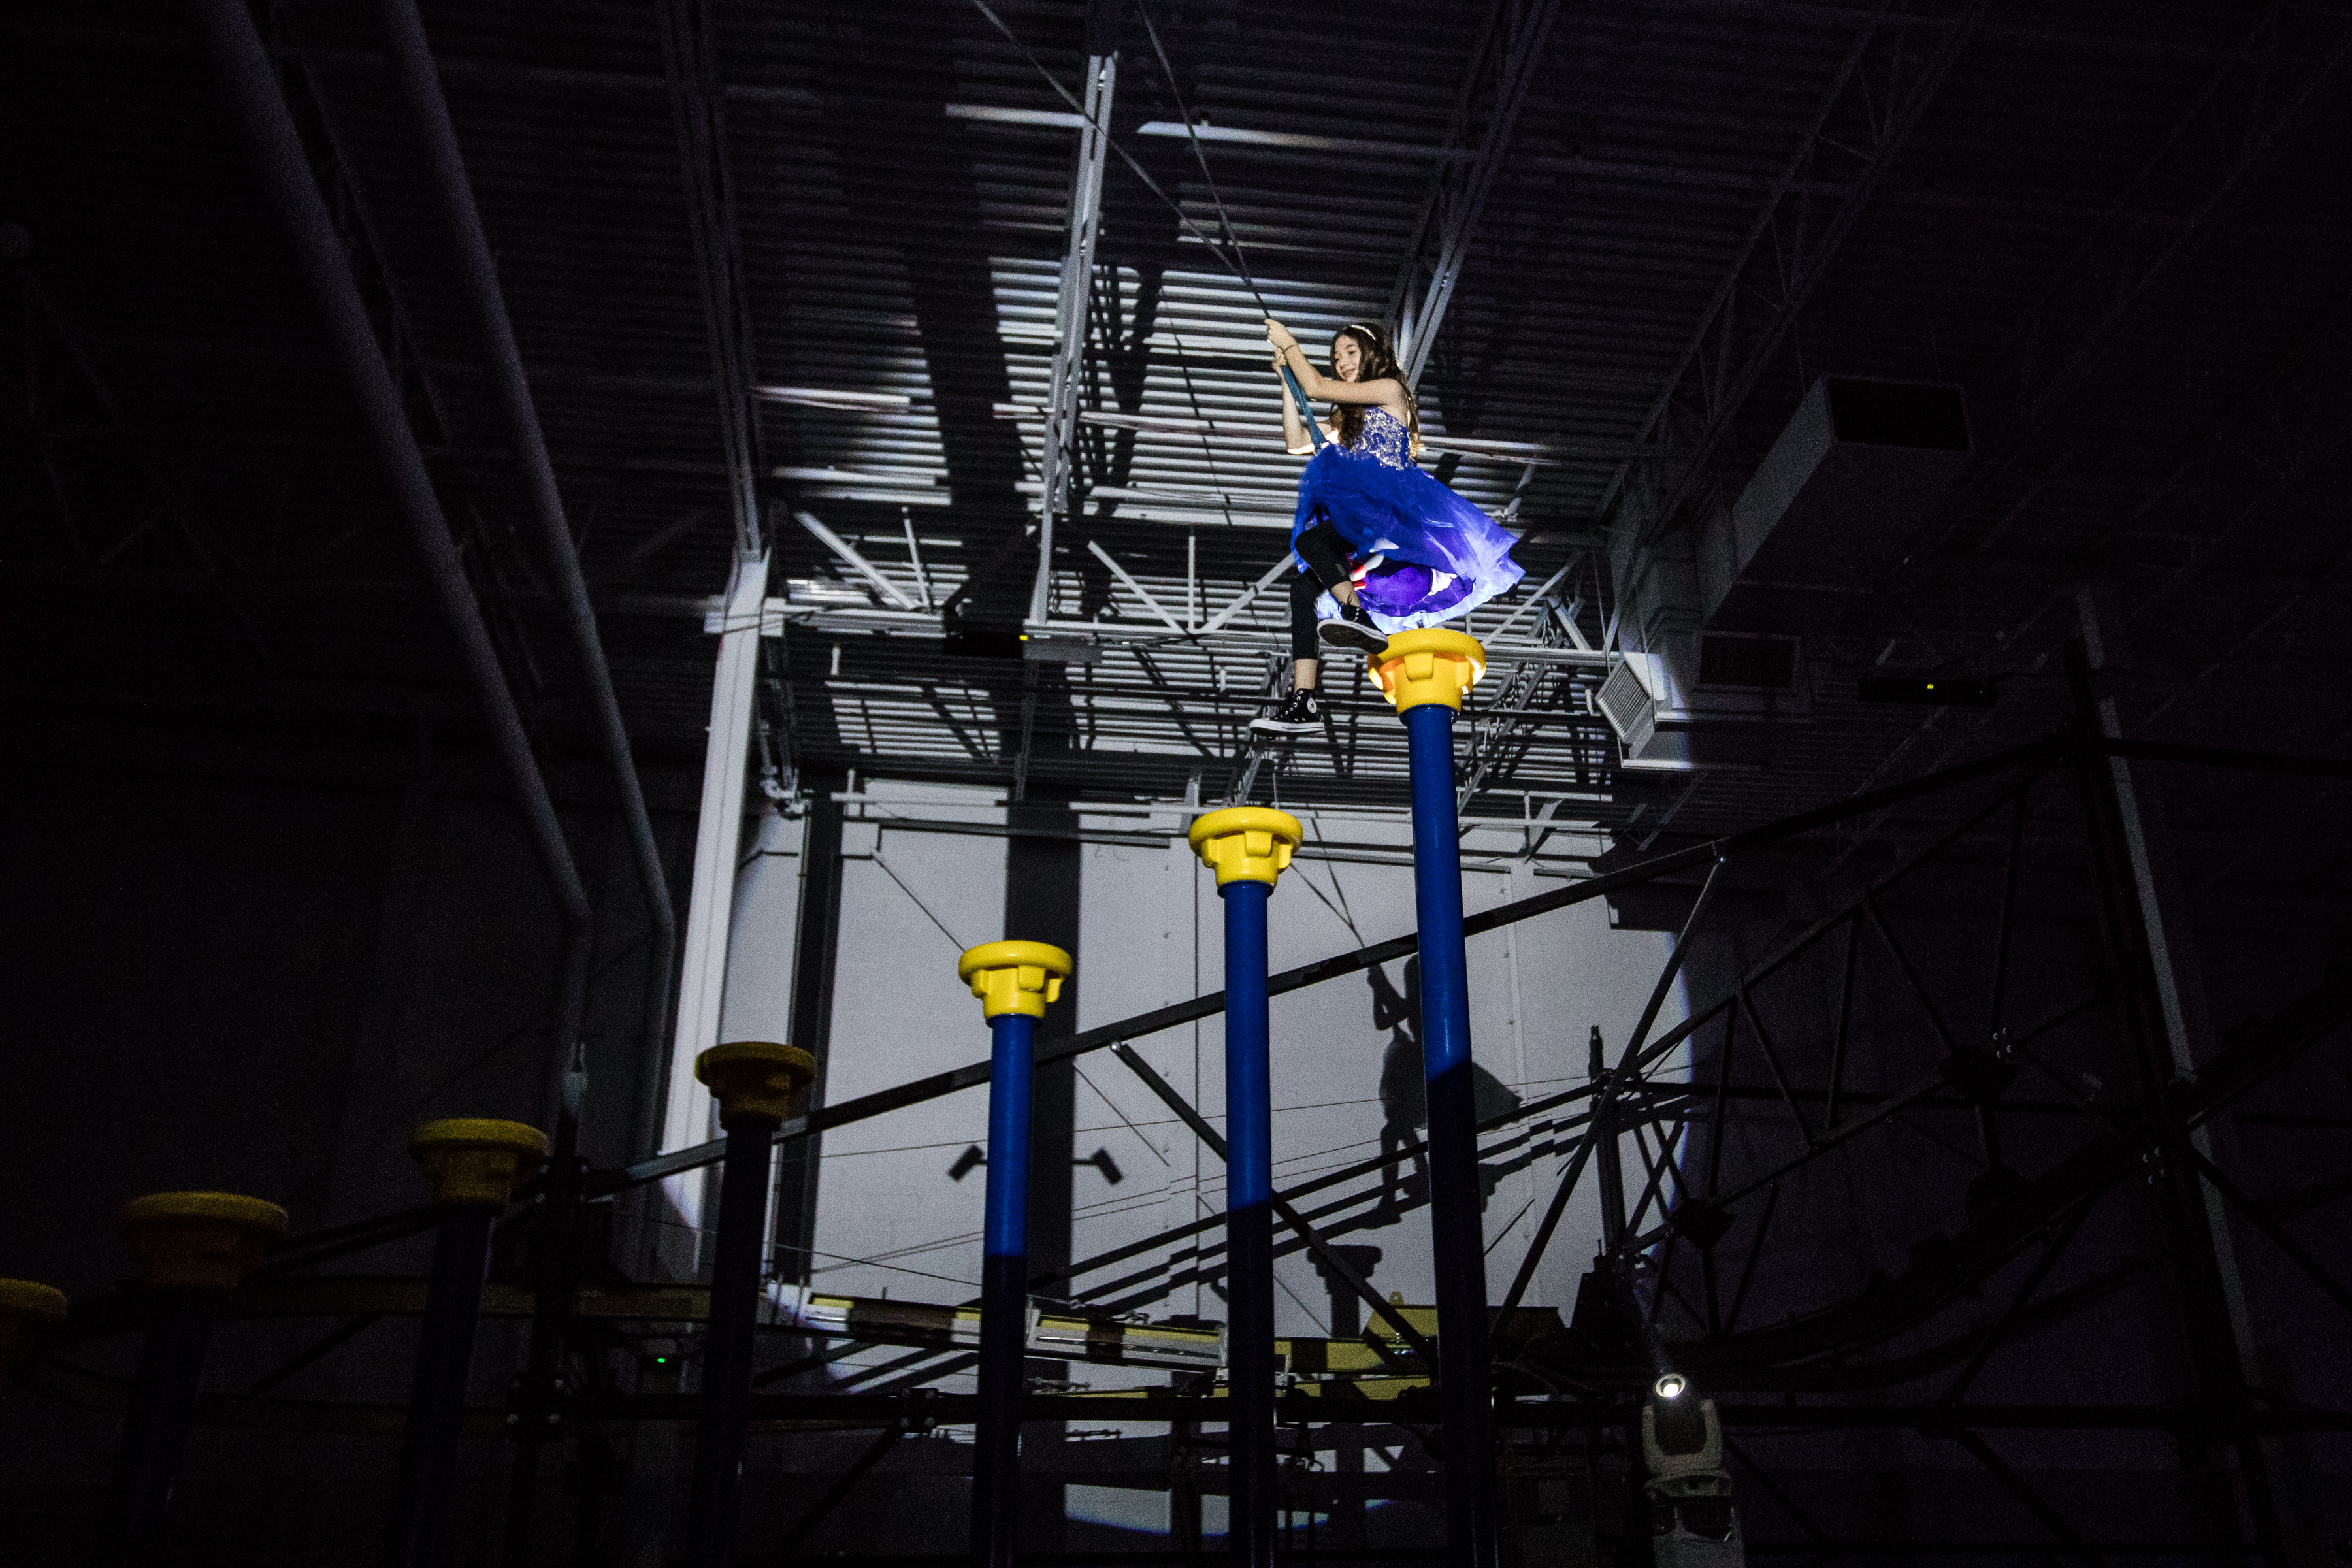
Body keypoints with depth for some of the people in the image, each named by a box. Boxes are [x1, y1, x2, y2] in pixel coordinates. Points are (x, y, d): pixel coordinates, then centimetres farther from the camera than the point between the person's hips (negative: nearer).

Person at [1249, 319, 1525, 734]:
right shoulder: (1349, 416, 30)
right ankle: (1302, 702, -18)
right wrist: (1285, 378, 22)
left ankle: (1357, 615, -45)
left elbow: (1316, 388, 0)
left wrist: (1290, 344, 14)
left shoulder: (1390, 389, 5)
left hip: (1394, 509, -8)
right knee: (1304, 586, -8)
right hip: (1365, 523, 8)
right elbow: (1297, 442, 22)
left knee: (1309, 540, -27)